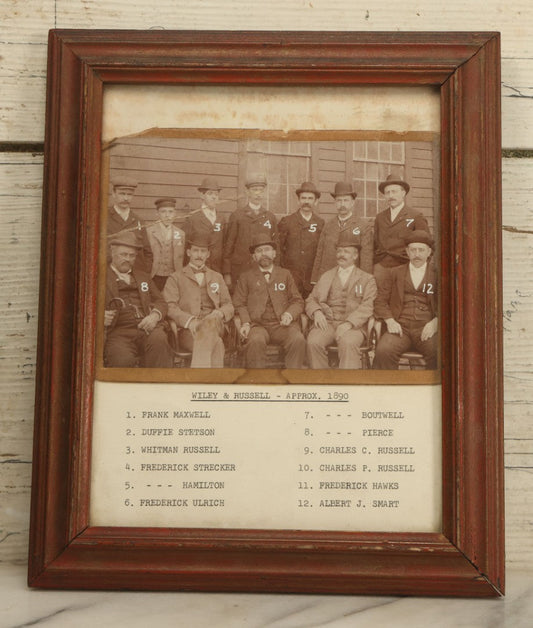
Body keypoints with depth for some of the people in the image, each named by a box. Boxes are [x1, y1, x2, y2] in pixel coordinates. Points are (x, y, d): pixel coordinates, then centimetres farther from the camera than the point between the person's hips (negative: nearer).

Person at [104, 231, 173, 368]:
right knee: (122, 360, -36)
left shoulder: (144, 277, 28)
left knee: (158, 339, -33)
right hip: (118, 332, -3)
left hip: (147, 328, 3)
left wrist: (155, 315, -3)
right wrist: (101, 317, -15)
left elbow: (160, 302, 21)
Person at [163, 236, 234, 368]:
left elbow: (229, 306, 21)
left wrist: (219, 313, -5)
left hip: (214, 326, 2)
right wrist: (189, 320, -17)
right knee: (215, 343, -37)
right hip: (188, 331, -2)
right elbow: (169, 307, 3)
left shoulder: (217, 277, 29)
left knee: (210, 323, -38)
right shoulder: (175, 278, 18)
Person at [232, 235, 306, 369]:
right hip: (257, 325, -1)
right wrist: (245, 323, -9)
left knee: (298, 339, -30)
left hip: (282, 324, 1)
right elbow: (239, 304, 11)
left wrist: (289, 314, -5)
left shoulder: (285, 274, 22)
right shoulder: (246, 277, 18)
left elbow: (297, 301, 17)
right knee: (256, 340, -36)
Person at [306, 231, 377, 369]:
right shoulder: (326, 276, 26)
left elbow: (367, 307, 0)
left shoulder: (367, 279, 15)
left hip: (353, 325, -2)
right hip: (326, 322, 2)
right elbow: (311, 300, 19)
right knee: (314, 342, -29)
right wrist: (317, 312, -6)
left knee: (348, 343, -36)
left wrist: (348, 323, -17)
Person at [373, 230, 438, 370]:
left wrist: (435, 322, -10)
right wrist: (389, 320, -4)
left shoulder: (437, 274, 15)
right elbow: (381, 299, 13)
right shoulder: (394, 273, 19)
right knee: (383, 351, -30)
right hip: (400, 327, 1)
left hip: (426, 329, -1)